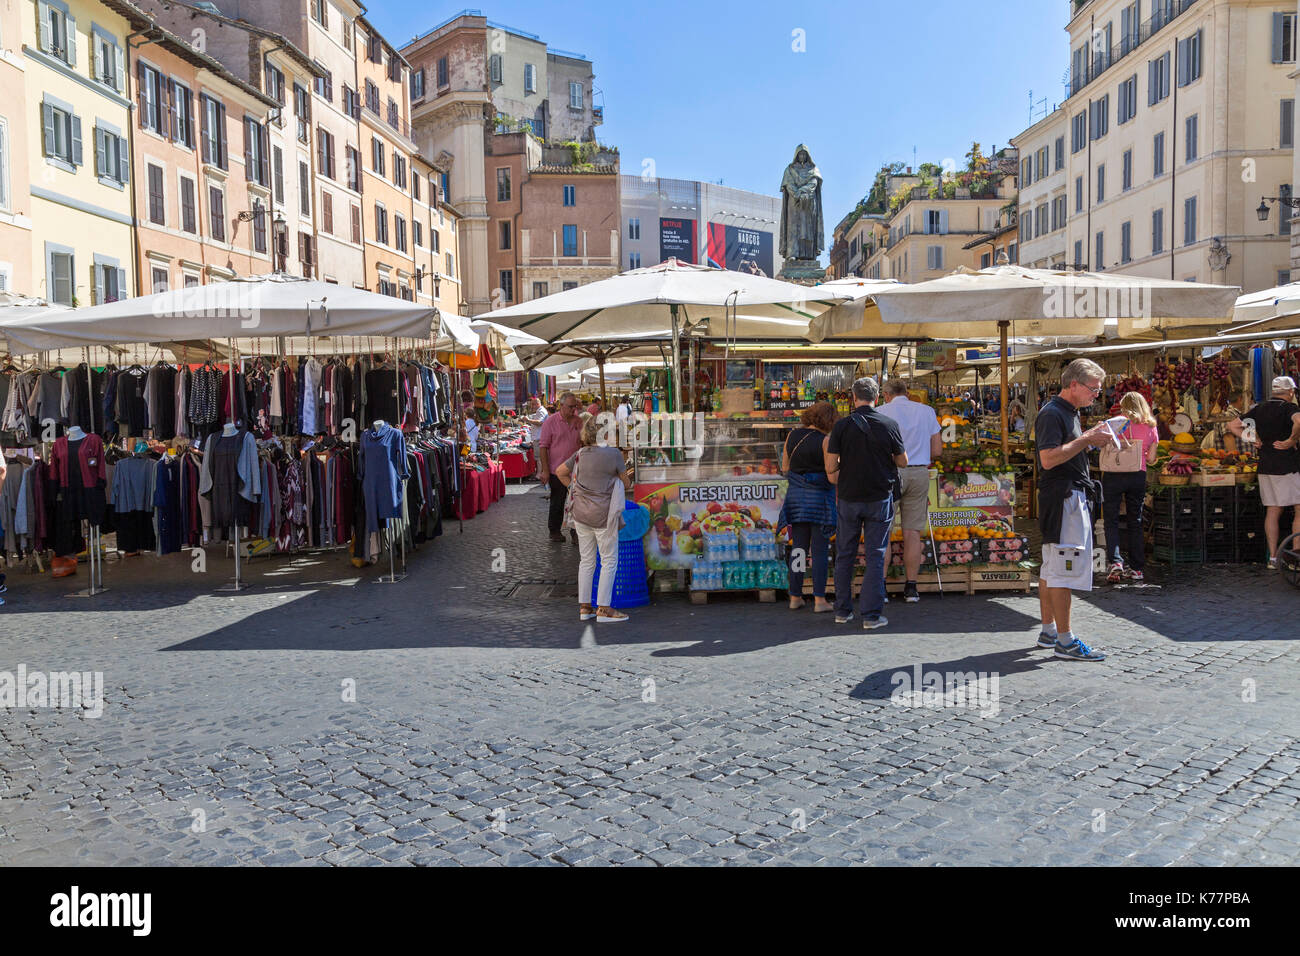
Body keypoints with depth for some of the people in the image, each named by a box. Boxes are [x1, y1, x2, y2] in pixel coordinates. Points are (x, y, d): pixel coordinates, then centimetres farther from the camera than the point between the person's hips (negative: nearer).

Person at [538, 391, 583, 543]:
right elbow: (543, 446, -8)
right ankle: (554, 531, 23)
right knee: (557, 502, 8)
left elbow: (584, 442, 20)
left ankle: (576, 532, 15)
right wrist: (545, 470, -11)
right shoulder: (551, 421, -7)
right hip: (557, 470, -4)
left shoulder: (578, 421, 6)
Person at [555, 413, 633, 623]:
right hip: (603, 514, -6)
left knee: (586, 560, 13)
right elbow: (626, 484, 1)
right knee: (609, 561, 4)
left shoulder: (580, 454, 6)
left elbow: (560, 472, 16)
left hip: (581, 512, 6)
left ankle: (584, 607, 18)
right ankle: (603, 609, 4)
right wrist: (627, 477, 22)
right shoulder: (614, 453, -9)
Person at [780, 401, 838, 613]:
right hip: (820, 498, -5)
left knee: (798, 547, 10)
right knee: (820, 549, 0)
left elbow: (785, 468, 10)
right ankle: (819, 599, 0)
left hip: (796, 495, 5)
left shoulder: (792, 436, 4)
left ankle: (795, 597, 13)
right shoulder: (825, 440, -11)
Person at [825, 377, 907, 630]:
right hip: (879, 498, -1)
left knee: (845, 555, 12)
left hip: (848, 498, 1)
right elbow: (902, 461, 3)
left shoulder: (842, 425, -5)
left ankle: (843, 611, 19)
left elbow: (831, 467, -4)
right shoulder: (889, 425, -5)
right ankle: (871, 615, 1)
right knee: (875, 556, 3)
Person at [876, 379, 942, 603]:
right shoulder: (927, 411, 10)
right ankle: (911, 588, 8)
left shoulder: (880, 412, 0)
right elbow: (937, 450, 8)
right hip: (920, 473, 2)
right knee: (912, 532, 5)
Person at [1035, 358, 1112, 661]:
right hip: (1061, 497, -11)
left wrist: (1091, 439, 9)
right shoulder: (1052, 413, -14)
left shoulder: (1070, 412, 19)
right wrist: (1087, 439, -19)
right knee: (1064, 567, -9)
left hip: (1074, 497, 11)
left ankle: (1048, 631, 20)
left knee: (1051, 566, 13)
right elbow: (1048, 458, -23)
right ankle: (1065, 640, -6)